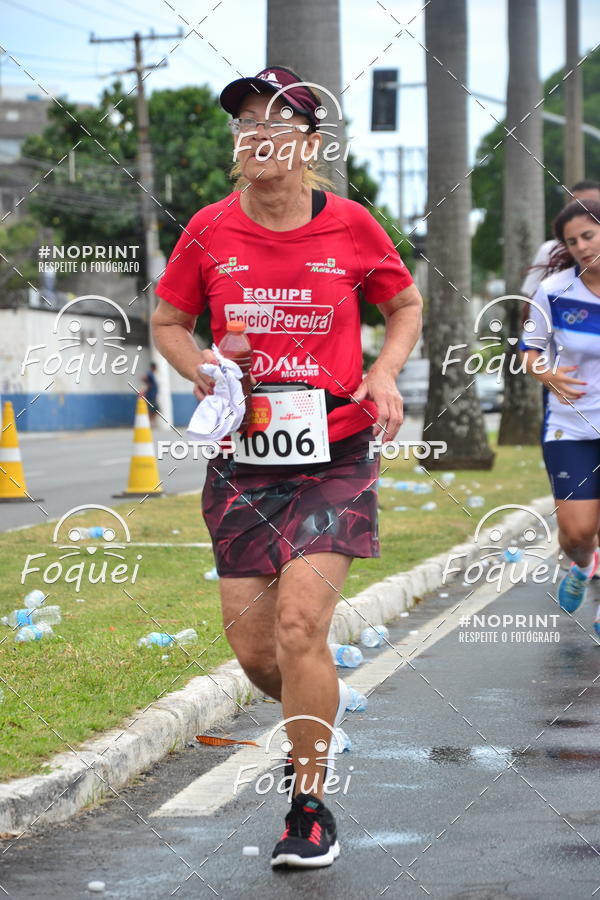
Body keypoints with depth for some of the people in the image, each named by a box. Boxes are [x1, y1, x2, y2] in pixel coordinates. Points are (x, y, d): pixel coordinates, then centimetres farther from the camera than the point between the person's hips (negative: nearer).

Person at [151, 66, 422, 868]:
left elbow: (405, 304, 14)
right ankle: (318, 719, 36)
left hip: (336, 455, -2)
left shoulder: (351, 225, -2)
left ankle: (311, 809, 1)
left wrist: (385, 374, -4)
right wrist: (199, 367, -6)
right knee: (252, 648, 1)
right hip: (243, 460, 3)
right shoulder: (208, 231, 1)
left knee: (299, 625, -16)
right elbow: (169, 322, 15)